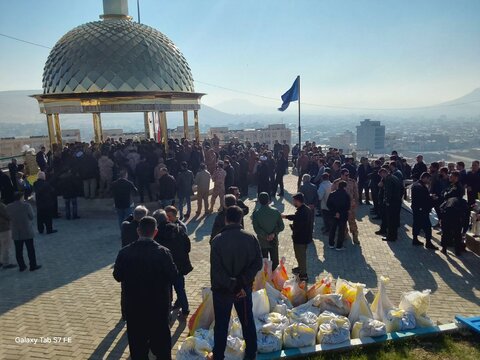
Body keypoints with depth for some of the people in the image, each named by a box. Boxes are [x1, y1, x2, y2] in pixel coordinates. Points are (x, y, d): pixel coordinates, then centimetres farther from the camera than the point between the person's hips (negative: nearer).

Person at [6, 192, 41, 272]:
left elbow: (9, 217, 5)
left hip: (16, 233, 4)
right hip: (27, 232, -4)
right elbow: (31, 216, -8)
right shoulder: (26, 205, -16)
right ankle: (33, 265, 13)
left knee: (18, 250, 12)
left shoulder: (8, 207, -3)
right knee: (30, 249, 7)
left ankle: (21, 266, 20)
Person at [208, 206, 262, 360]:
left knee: (221, 324, 14)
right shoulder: (251, 238, -10)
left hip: (222, 289, -2)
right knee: (247, 321, 18)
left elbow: (216, 269, -20)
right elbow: (257, 263, -9)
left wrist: (233, 286, -16)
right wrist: (242, 282, -12)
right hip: (245, 288, 2)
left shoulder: (217, 240, -17)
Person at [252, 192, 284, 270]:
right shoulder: (276, 212, -10)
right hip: (274, 241, 1)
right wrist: (274, 234, -14)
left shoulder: (256, 213, -15)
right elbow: (281, 227, -9)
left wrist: (265, 236, -14)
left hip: (262, 242, -1)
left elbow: (256, 229, -19)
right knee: (275, 262, 17)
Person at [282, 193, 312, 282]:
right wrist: (285, 216, 22)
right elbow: (296, 217, 17)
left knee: (300, 256, 7)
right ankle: (301, 268, 47)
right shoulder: (306, 209, 1)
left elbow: (297, 227, -29)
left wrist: (292, 226, -7)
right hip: (306, 237, 9)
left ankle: (303, 275, 20)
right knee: (301, 255, 27)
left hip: (300, 239, -9)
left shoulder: (301, 212, -31)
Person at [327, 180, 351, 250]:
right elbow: (348, 207, -15)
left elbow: (328, 204, -4)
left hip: (334, 215, 4)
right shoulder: (346, 195, -14)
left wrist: (334, 212, -4)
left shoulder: (332, 194, -2)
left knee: (332, 229, 16)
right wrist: (341, 212, -4)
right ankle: (339, 246, 9)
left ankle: (331, 244, 23)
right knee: (341, 230, 6)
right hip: (343, 215, -4)